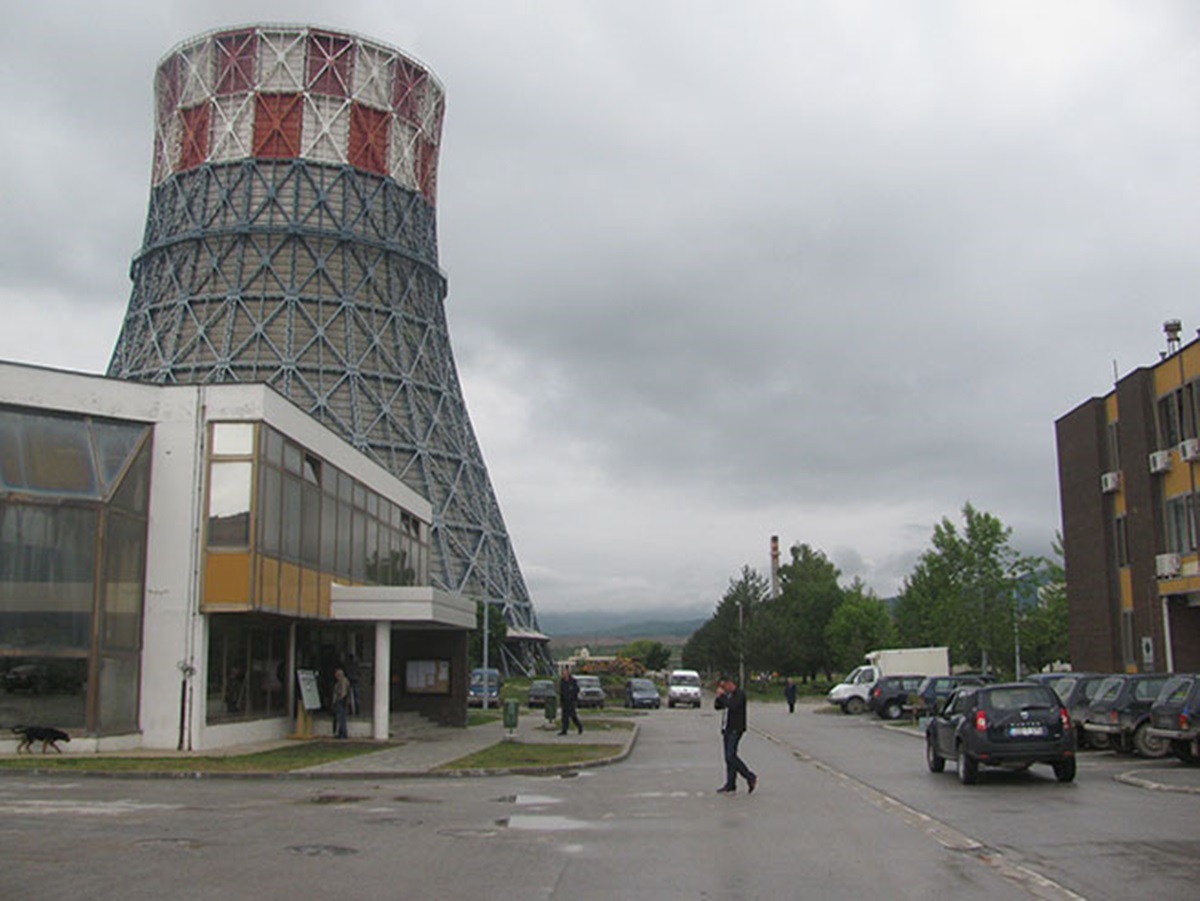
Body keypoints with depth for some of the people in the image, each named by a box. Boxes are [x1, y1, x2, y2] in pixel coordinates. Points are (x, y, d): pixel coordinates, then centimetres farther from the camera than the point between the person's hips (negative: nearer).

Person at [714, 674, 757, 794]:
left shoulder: (740, 694, -10)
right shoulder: (728, 695, 17)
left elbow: (732, 706, -26)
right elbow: (717, 706, 18)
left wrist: (723, 695, -16)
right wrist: (719, 697, 0)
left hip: (735, 730, -9)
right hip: (727, 729, 9)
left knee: (731, 756, -14)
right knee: (729, 757, 6)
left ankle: (751, 778, -4)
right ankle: (730, 786, 8)